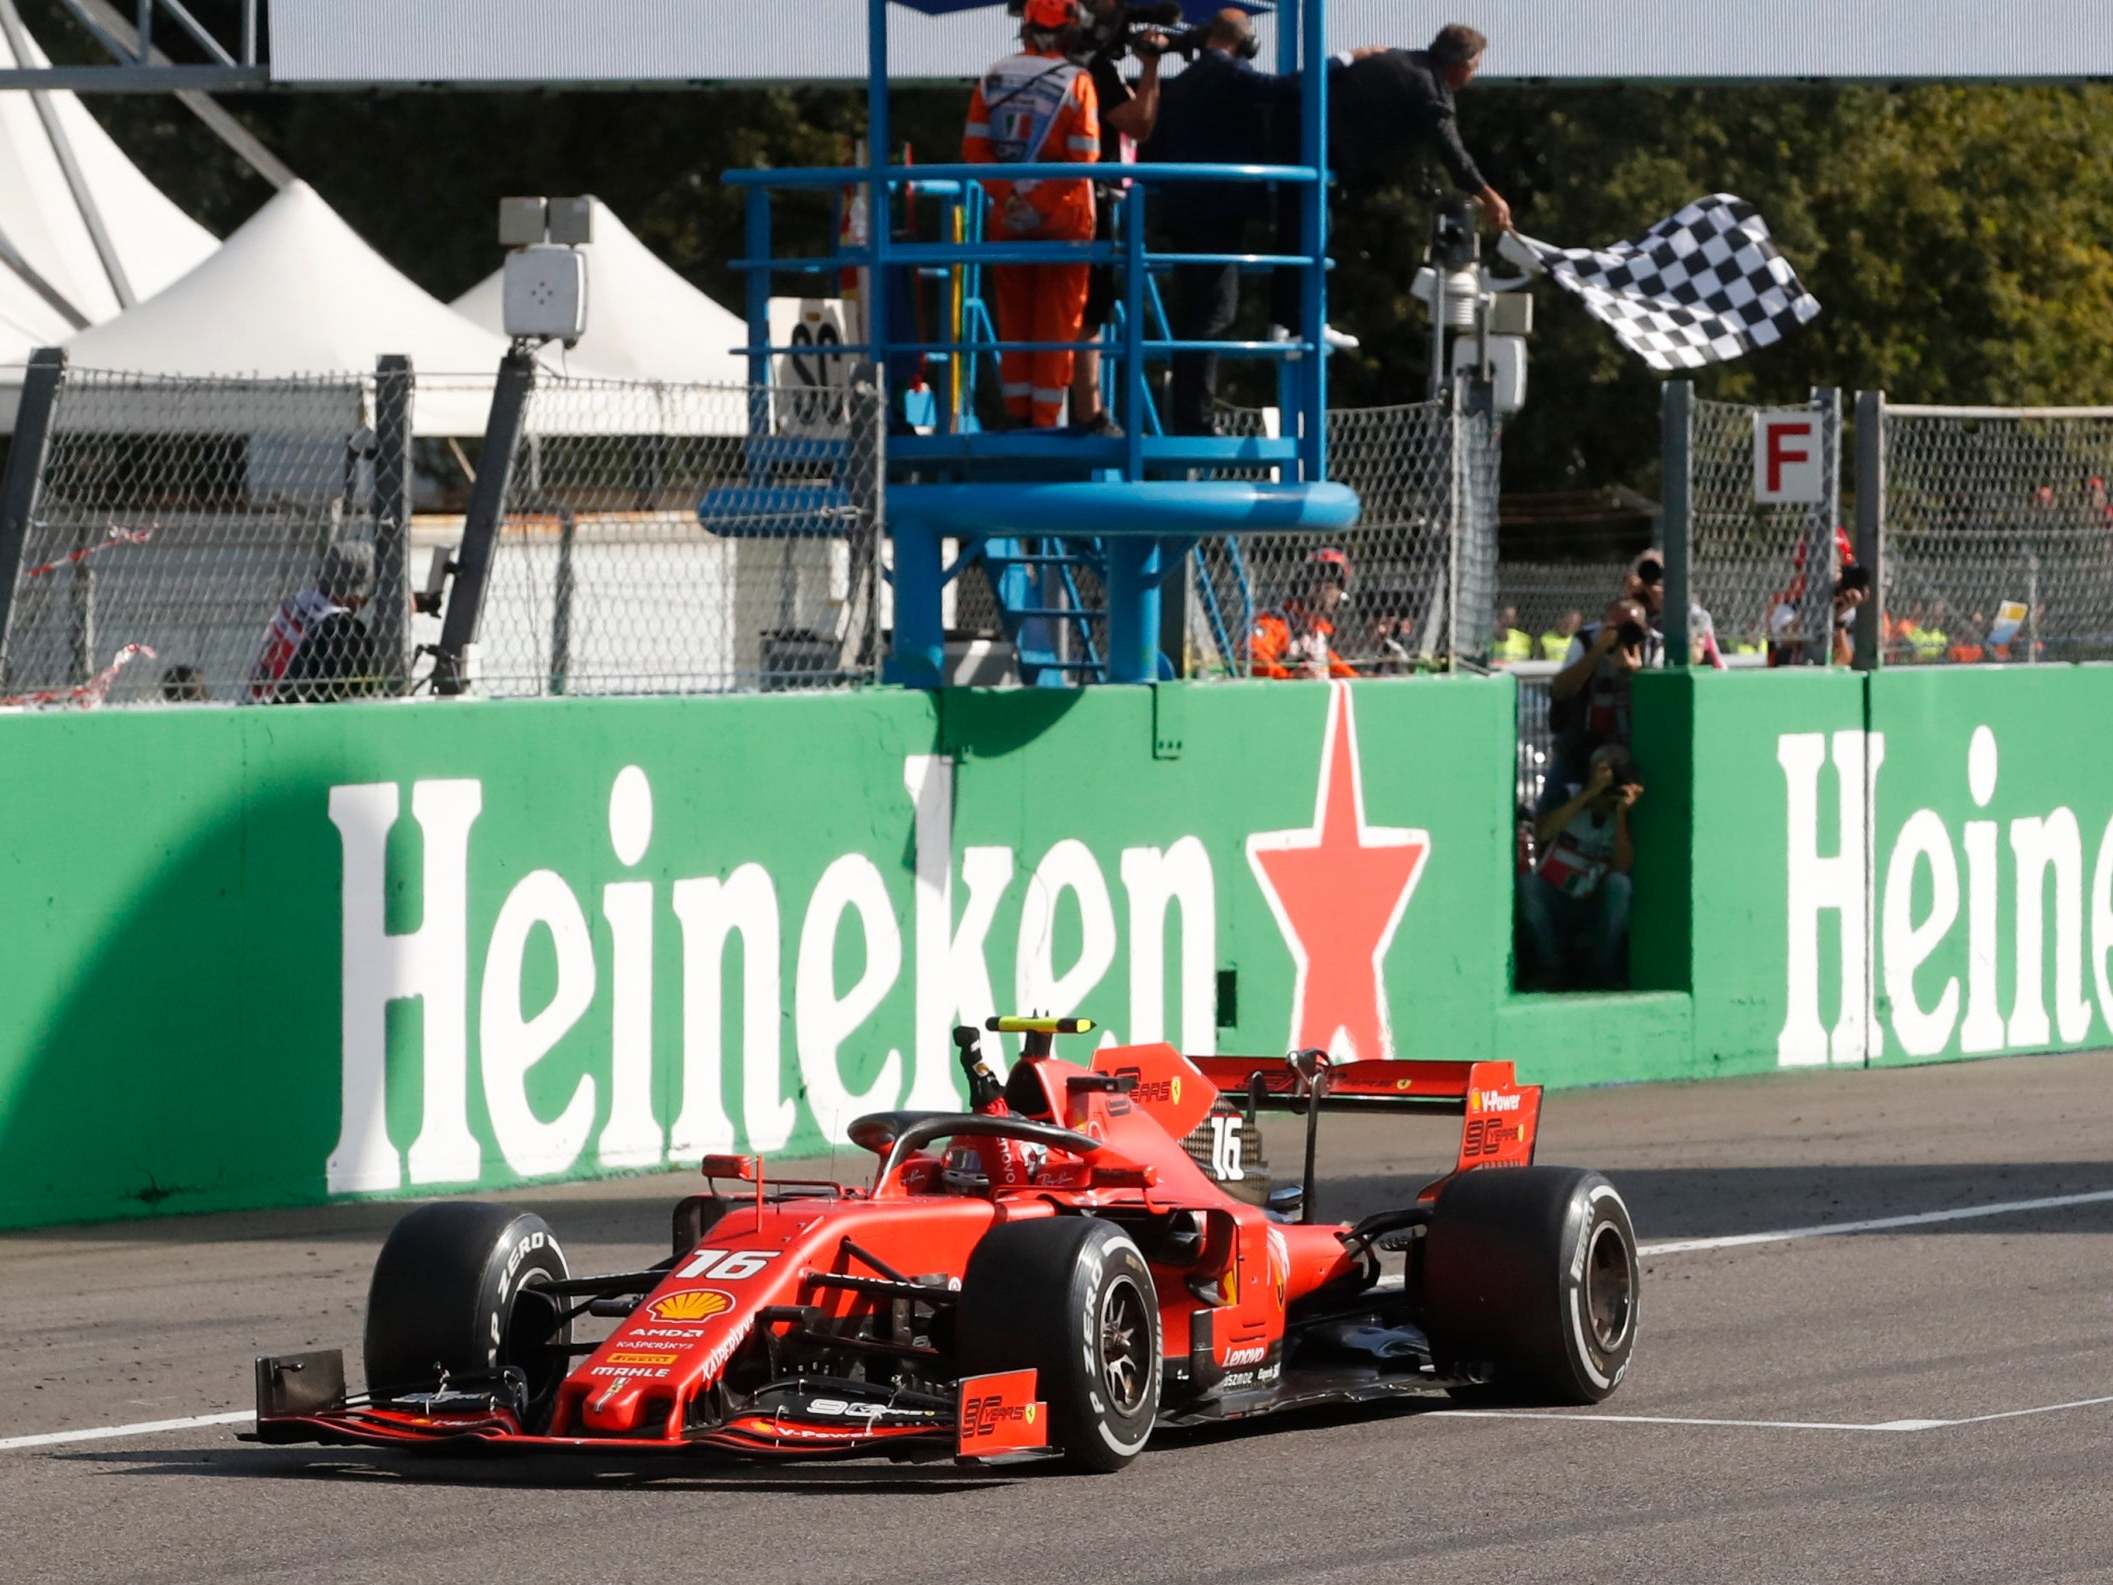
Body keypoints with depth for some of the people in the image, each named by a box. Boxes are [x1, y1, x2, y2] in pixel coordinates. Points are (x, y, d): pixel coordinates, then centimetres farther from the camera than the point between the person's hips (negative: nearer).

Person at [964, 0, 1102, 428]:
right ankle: (1047, 420, 3)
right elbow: (1083, 157, -15)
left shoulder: (994, 78, 1)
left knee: (1014, 317, 12)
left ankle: (1017, 413, 14)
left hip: (1008, 216, 3)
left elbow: (973, 147, -2)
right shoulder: (1076, 82, -10)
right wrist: (1043, 202, -12)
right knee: (1058, 320, 4)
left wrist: (1006, 193, -6)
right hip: (1063, 217, -3)